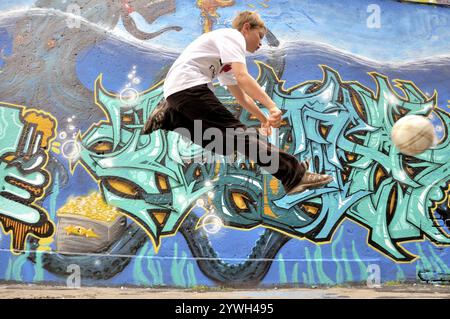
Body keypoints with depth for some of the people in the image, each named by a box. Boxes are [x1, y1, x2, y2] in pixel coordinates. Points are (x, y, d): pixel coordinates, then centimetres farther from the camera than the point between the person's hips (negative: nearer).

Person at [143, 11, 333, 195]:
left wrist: (265, 120, 24)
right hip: (188, 85, -9)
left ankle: (168, 116, 6)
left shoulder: (226, 61, 28)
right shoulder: (232, 35, 0)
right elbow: (242, 78, -17)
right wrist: (272, 108, -20)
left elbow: (241, 97, 30)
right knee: (236, 131, -15)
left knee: (223, 143, 6)